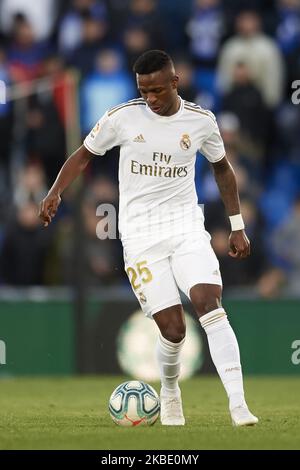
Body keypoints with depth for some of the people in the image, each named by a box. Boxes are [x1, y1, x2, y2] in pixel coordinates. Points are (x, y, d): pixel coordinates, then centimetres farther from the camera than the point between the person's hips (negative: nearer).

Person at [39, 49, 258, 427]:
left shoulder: (201, 121, 1)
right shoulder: (123, 118, -4)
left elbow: (221, 168, 17)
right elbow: (84, 154, 9)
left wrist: (237, 227, 16)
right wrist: (55, 193, -7)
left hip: (187, 227, 1)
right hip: (140, 236, -1)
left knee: (210, 305, -21)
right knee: (172, 329, -8)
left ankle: (237, 404, -25)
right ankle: (169, 393, 23)